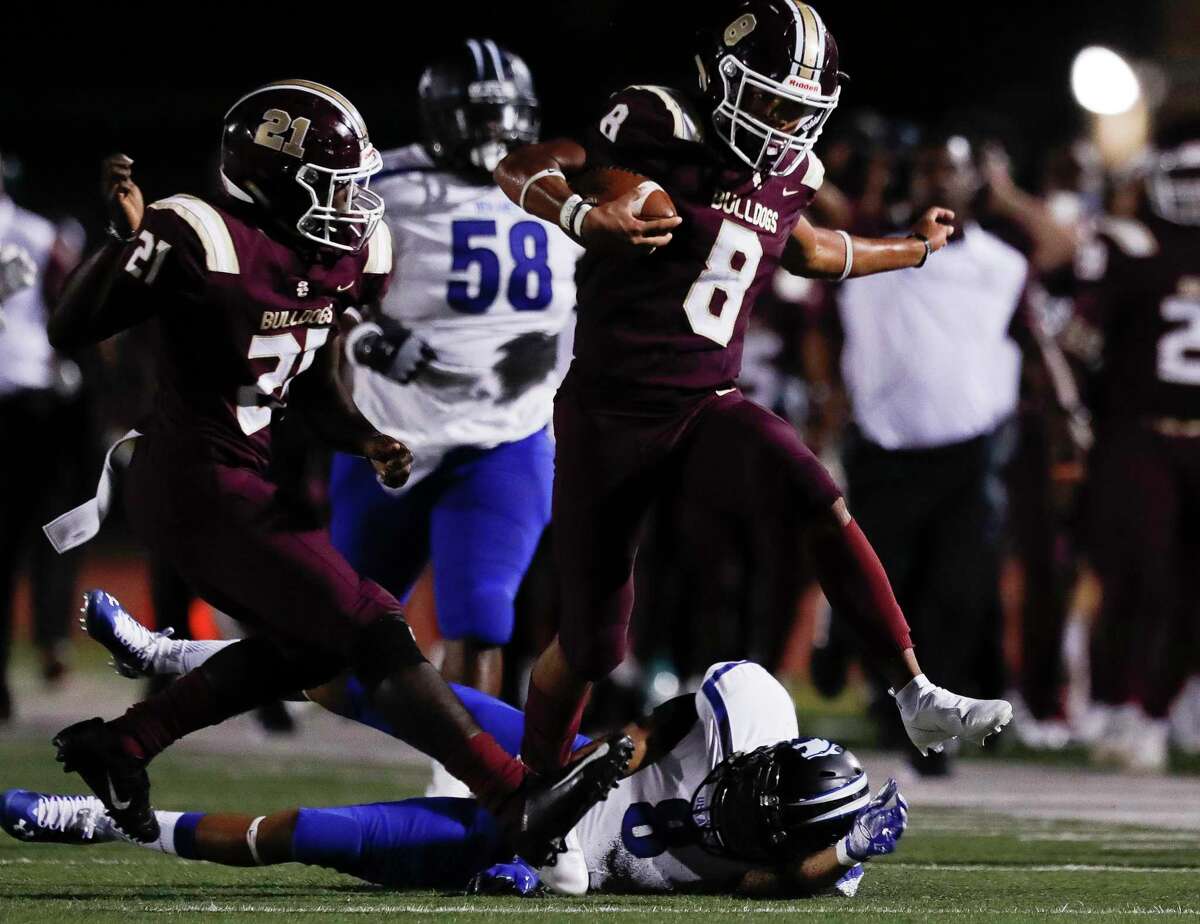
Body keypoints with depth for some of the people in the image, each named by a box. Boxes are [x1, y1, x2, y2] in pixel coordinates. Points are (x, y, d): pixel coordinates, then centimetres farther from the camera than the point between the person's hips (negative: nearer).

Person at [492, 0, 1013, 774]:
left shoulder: (787, 173, 8)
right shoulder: (662, 129, -13)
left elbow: (806, 250, 32)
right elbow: (519, 169, -16)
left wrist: (911, 249, 41)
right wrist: (584, 218, -35)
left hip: (706, 409, 4)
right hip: (610, 413, -4)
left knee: (823, 505, -25)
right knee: (590, 644, 2)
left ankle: (917, 697, -24)